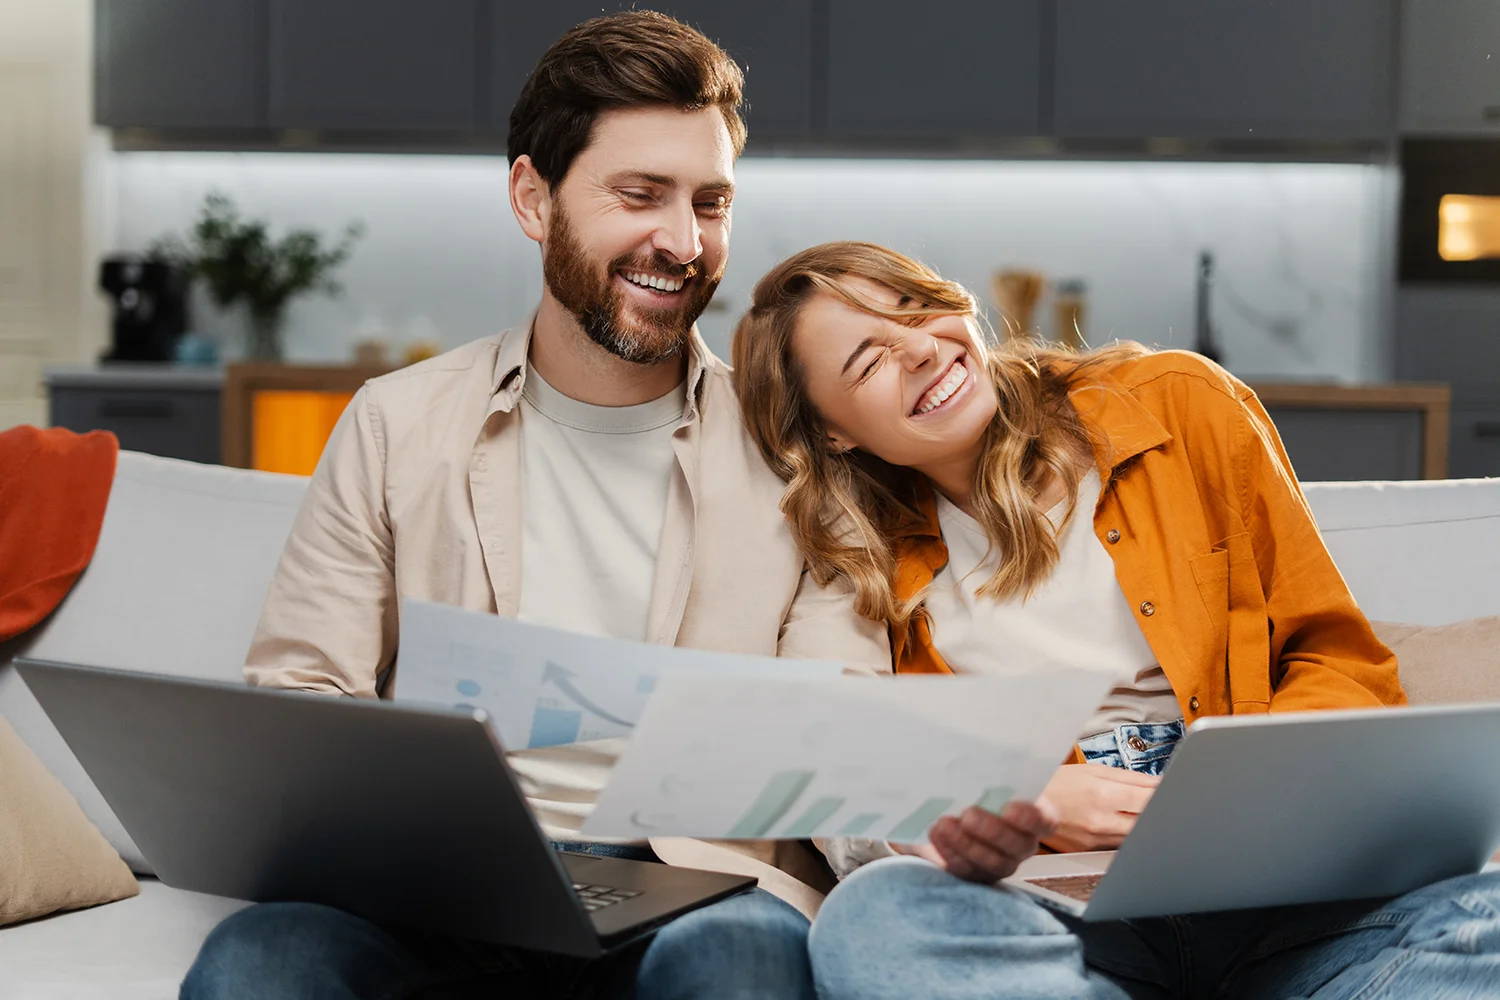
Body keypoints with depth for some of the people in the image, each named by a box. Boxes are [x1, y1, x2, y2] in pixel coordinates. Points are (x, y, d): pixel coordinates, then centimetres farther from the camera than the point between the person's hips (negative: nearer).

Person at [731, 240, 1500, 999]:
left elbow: (1342, 663, 9)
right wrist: (1026, 797, -11)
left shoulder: (1179, 406, 9)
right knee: (867, 918, -34)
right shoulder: (870, 566, 11)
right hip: (1052, 912, 0)